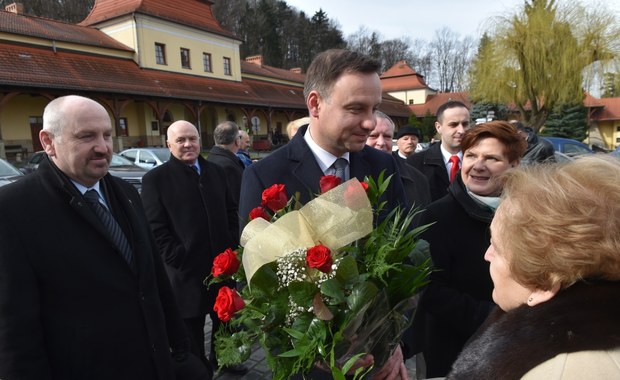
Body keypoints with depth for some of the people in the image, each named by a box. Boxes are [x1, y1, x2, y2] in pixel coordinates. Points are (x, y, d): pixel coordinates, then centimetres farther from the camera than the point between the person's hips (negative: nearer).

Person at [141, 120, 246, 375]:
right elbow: (156, 229, -12)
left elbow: (231, 212, 13)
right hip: (186, 271, -5)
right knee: (191, 332, 12)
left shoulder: (216, 171, 8)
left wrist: (232, 247, 2)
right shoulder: (155, 178, -8)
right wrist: (179, 259, -17)